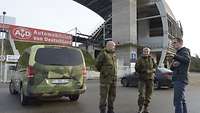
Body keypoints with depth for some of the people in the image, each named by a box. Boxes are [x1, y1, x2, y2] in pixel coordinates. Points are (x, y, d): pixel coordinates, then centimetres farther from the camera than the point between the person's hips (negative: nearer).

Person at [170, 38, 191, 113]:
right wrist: (173, 64, -3)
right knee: (182, 101, 12)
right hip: (177, 79, 9)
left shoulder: (185, 50, -1)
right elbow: (172, 68, 19)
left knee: (177, 101, -13)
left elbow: (187, 59, -24)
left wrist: (174, 56, -30)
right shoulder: (178, 53, 24)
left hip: (180, 79, -9)